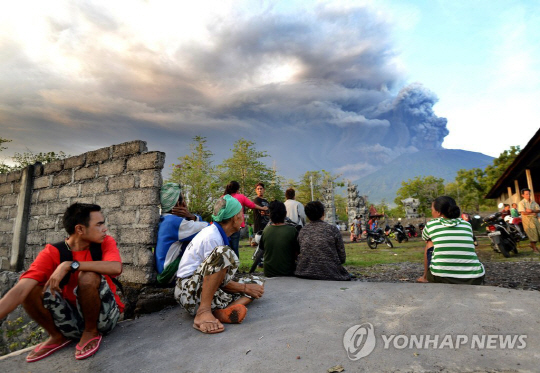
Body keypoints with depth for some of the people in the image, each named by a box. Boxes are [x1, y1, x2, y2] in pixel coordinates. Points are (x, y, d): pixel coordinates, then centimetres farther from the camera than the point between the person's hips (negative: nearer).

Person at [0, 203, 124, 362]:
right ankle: (58, 337, 5)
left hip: (105, 317, -2)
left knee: (89, 276, -30)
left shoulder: (105, 242, -11)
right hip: (75, 319, 2)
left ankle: (92, 332, -6)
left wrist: (70, 265, -32)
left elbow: (116, 268, -33)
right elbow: (20, 290, -23)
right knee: (31, 288, -17)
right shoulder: (52, 253, -11)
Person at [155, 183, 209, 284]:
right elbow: (208, 228, -19)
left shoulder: (164, 218, 8)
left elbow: (199, 220, 7)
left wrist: (190, 216, -16)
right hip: (170, 275, -10)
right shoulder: (174, 222, -22)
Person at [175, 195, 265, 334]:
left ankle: (224, 310, -22)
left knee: (257, 283, 3)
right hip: (189, 290, -10)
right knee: (223, 252, -33)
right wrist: (245, 288, -7)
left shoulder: (218, 233, 11)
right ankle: (203, 312, -30)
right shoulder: (211, 236, -17)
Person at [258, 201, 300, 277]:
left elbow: (261, 248, 9)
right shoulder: (292, 230, -19)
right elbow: (297, 253, -7)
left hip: (269, 273, 4)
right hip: (287, 273, -3)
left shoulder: (266, 230, -9)